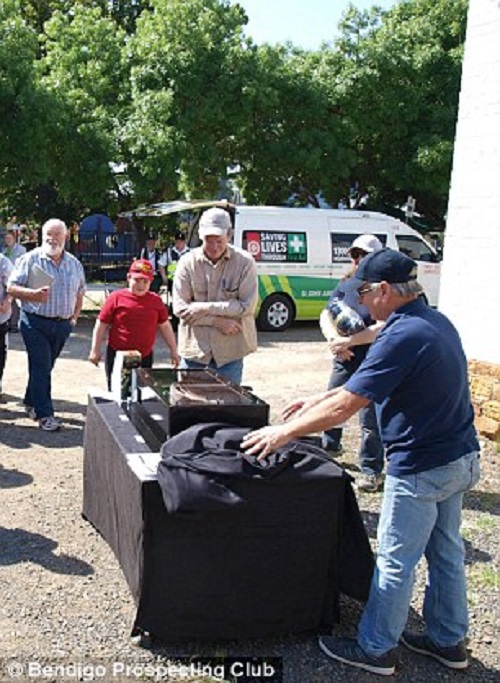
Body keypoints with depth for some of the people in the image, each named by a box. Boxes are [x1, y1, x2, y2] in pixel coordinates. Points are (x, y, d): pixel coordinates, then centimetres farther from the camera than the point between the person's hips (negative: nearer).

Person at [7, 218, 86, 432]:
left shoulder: (74, 264, 10)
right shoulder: (30, 259, -4)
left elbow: (79, 293, 18)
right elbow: (11, 287, -6)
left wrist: (74, 318, 10)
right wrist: (32, 294, -22)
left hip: (62, 325, 4)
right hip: (35, 323, -4)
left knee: (46, 366, 14)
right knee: (41, 368, -6)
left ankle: (31, 402, 32)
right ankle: (44, 414, -2)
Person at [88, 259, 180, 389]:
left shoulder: (155, 300, 5)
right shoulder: (116, 297, -4)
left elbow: (165, 326, 13)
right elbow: (101, 325, 0)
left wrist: (173, 351, 12)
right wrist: (95, 351, -1)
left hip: (145, 358, 2)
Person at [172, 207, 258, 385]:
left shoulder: (244, 262, -5)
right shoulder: (187, 262, -2)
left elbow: (247, 306, -11)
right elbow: (180, 308, -7)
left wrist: (205, 308, -15)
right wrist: (218, 321, -15)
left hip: (230, 349, -1)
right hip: (194, 348, 1)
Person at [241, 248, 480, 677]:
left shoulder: (403, 337, -24)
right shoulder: (436, 322, 6)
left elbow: (344, 407, -24)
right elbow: (366, 383, 16)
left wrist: (285, 432, -14)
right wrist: (321, 400, 16)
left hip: (422, 468, -9)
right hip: (461, 458, 9)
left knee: (395, 561, 5)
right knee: (446, 552, 20)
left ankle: (375, 649, 21)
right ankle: (449, 641, 34)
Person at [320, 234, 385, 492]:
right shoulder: (346, 284, 8)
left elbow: (383, 327, -21)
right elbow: (326, 315, 0)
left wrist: (349, 341, -26)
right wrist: (335, 339, -20)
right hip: (344, 361, 6)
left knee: (370, 420, -1)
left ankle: (371, 470, 12)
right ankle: (329, 447, 45)